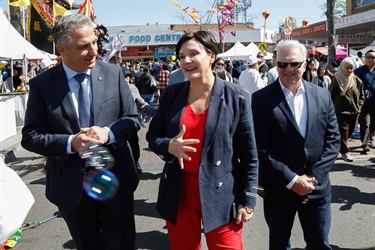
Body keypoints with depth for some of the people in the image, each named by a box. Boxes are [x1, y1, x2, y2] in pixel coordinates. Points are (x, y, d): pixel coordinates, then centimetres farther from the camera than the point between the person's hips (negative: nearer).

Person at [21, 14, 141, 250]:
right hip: (71, 187, 0)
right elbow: (30, 136, -5)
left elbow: (133, 119, 0)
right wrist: (70, 143, -21)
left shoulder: (113, 73, -3)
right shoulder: (42, 85, -6)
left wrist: (108, 133, -20)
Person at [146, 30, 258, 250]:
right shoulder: (172, 94, 2)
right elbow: (152, 135, 9)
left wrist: (248, 200, -6)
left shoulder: (236, 97, -7)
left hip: (220, 194, -3)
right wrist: (169, 146, -14)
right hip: (178, 193, 4)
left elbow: (249, 154, -5)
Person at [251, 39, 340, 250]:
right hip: (279, 189, -2)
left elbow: (333, 139, 2)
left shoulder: (323, 96, 3)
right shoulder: (262, 99, -9)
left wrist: (314, 176, -8)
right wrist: (292, 180, -15)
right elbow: (261, 147, -13)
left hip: (317, 188, 3)